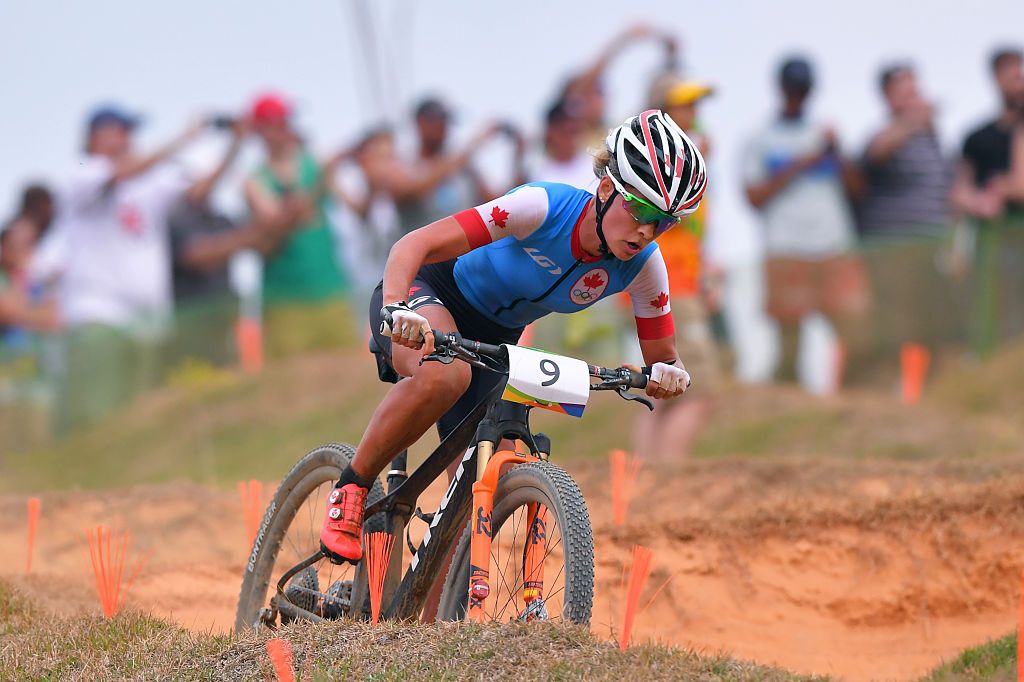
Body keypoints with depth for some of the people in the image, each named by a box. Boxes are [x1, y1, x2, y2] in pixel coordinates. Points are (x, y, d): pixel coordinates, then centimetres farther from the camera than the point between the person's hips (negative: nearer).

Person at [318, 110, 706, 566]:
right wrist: (397, 307, -54)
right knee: (446, 375, -40)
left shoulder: (642, 264, -17)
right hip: (428, 295, -5)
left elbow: (662, 357, -6)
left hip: (492, 338, 5)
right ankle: (352, 488, -19)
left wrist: (667, 374, -31)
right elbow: (414, 244, -35)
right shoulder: (544, 206, -32)